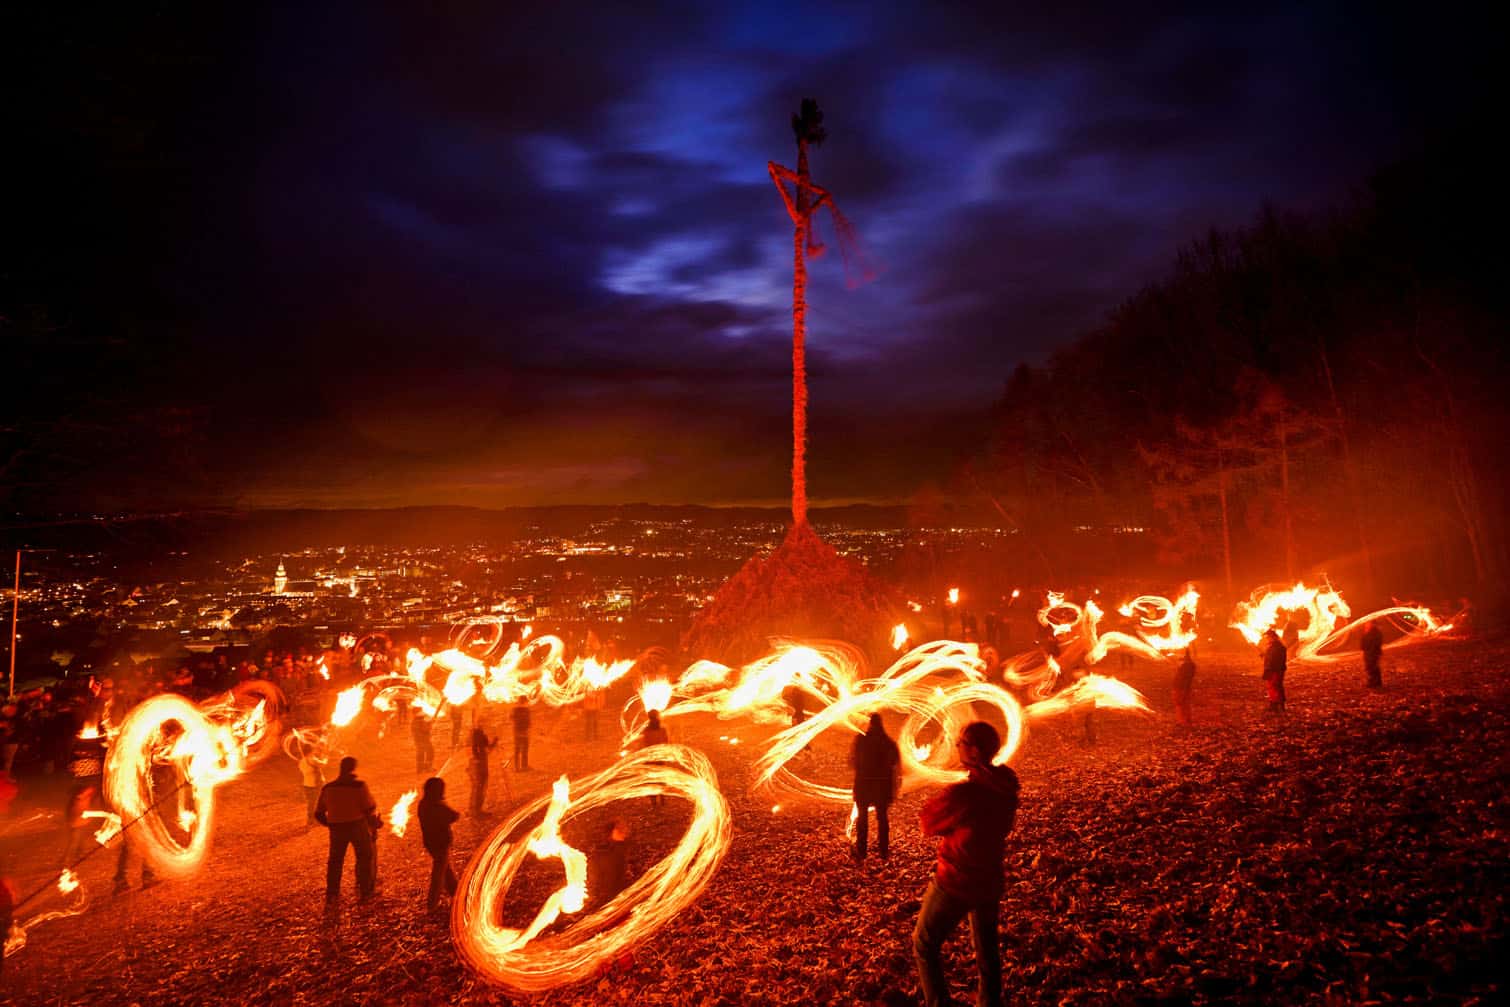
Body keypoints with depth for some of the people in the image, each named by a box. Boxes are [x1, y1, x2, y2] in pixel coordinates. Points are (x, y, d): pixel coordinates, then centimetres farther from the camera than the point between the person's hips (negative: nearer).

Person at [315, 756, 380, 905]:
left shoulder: (327, 788, 1)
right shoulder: (359, 786, -13)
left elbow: (318, 814, 6)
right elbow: (370, 809, -13)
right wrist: (373, 823, 6)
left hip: (337, 829, 3)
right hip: (358, 825, -3)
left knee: (335, 860, 18)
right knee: (366, 858, 14)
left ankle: (331, 895, 20)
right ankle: (366, 891, 19)